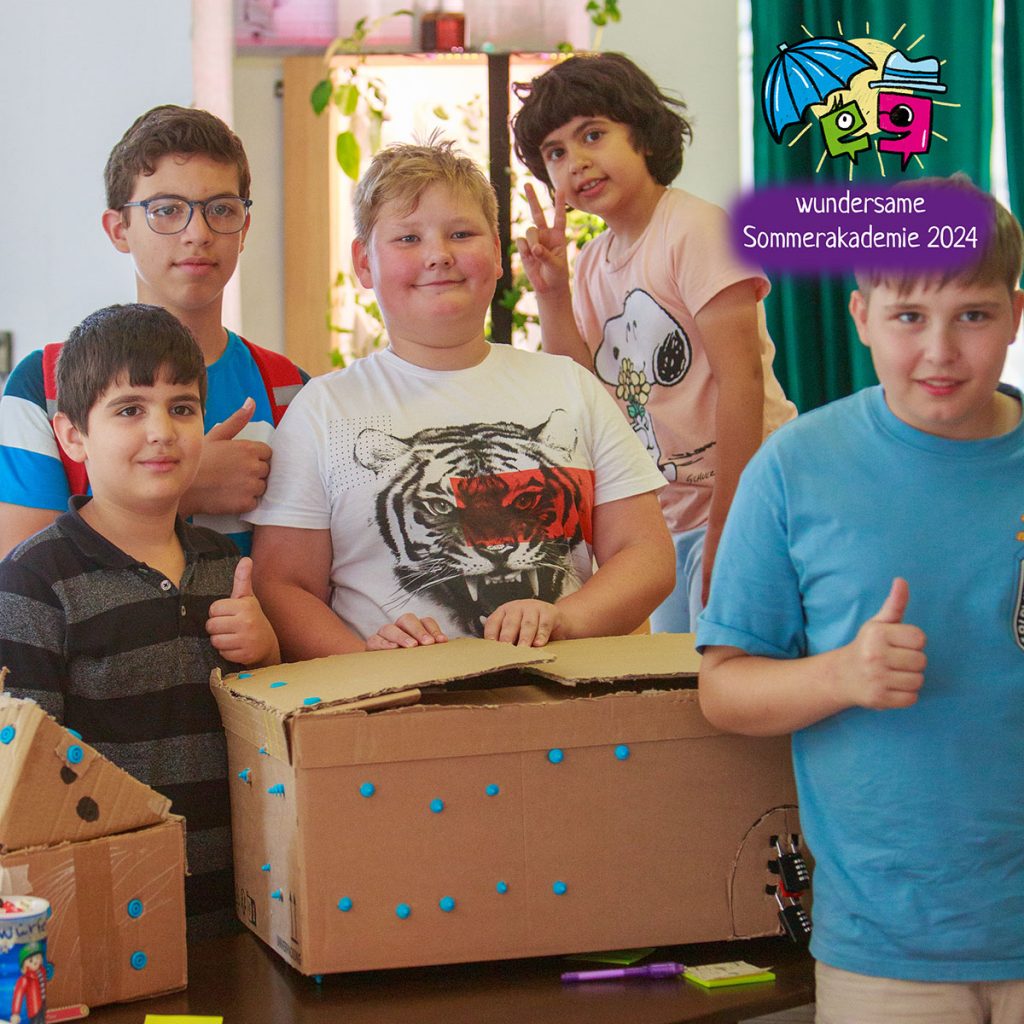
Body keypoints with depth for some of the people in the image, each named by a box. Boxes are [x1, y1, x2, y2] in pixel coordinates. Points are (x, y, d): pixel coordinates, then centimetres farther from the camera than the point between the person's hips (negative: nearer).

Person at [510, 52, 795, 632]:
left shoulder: (696, 229, -11)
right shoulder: (591, 264, 11)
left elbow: (740, 377, -18)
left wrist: (724, 534, -20)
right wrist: (551, 295, -3)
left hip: (742, 502, -8)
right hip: (666, 522, 8)